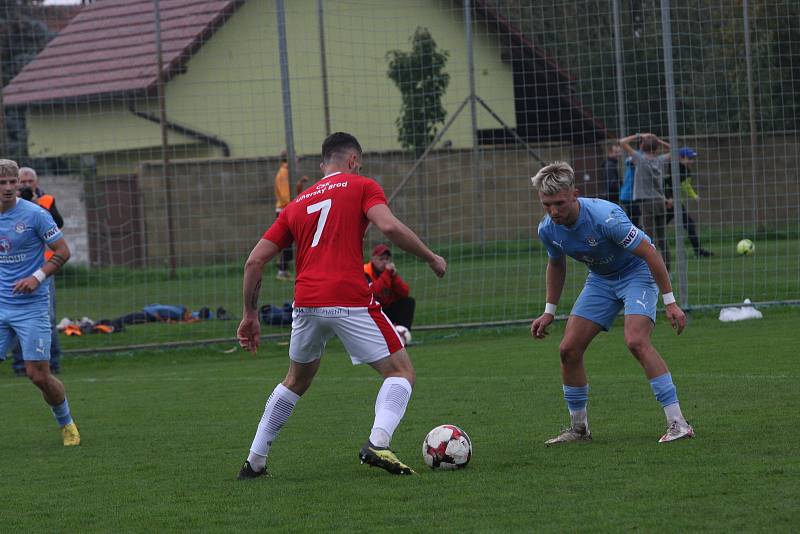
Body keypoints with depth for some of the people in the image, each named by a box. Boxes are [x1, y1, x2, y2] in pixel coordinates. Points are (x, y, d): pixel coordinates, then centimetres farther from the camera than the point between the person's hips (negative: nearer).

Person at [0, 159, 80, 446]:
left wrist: (38, 277, -18)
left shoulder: (35, 214, -10)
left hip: (31, 306, -4)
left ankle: (66, 423, 21)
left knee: (38, 375, -4)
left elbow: (62, 251, -6)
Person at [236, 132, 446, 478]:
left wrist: (250, 314, 23)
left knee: (296, 382, 26)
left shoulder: (297, 205, 23)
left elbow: (255, 261, 17)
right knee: (401, 372, 5)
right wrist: (431, 258, 1)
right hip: (350, 302, -5)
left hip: (306, 304, 5)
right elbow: (389, 227, -11)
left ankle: (254, 463, 27)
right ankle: (378, 443, -20)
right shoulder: (362, 187, 9)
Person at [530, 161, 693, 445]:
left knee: (636, 341, -28)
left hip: (637, 272, -7)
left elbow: (649, 253, -26)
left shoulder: (604, 217, -33)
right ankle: (578, 428, 13)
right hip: (600, 280, 7)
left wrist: (670, 302, -25)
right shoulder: (547, 229, -12)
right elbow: (556, 265, 11)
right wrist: (549, 312, 12)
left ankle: (677, 423, -26)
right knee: (569, 349, -4)